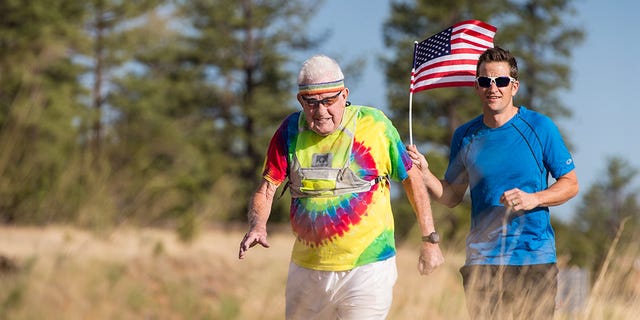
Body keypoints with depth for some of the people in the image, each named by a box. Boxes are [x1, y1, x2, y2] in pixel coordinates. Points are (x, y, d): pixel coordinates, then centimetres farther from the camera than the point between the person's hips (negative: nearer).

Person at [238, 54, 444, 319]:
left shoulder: (374, 125, -7)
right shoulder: (290, 131, 1)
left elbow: (411, 179, 4)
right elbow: (266, 190, 1)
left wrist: (430, 240, 6)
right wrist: (257, 226, -20)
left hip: (367, 268, -4)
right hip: (307, 269, 4)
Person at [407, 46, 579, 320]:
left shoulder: (539, 127, 0)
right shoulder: (465, 136, 7)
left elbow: (570, 184, 3)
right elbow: (451, 197, 13)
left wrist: (533, 199, -14)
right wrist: (424, 174, -5)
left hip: (534, 259, -2)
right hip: (481, 261, 2)